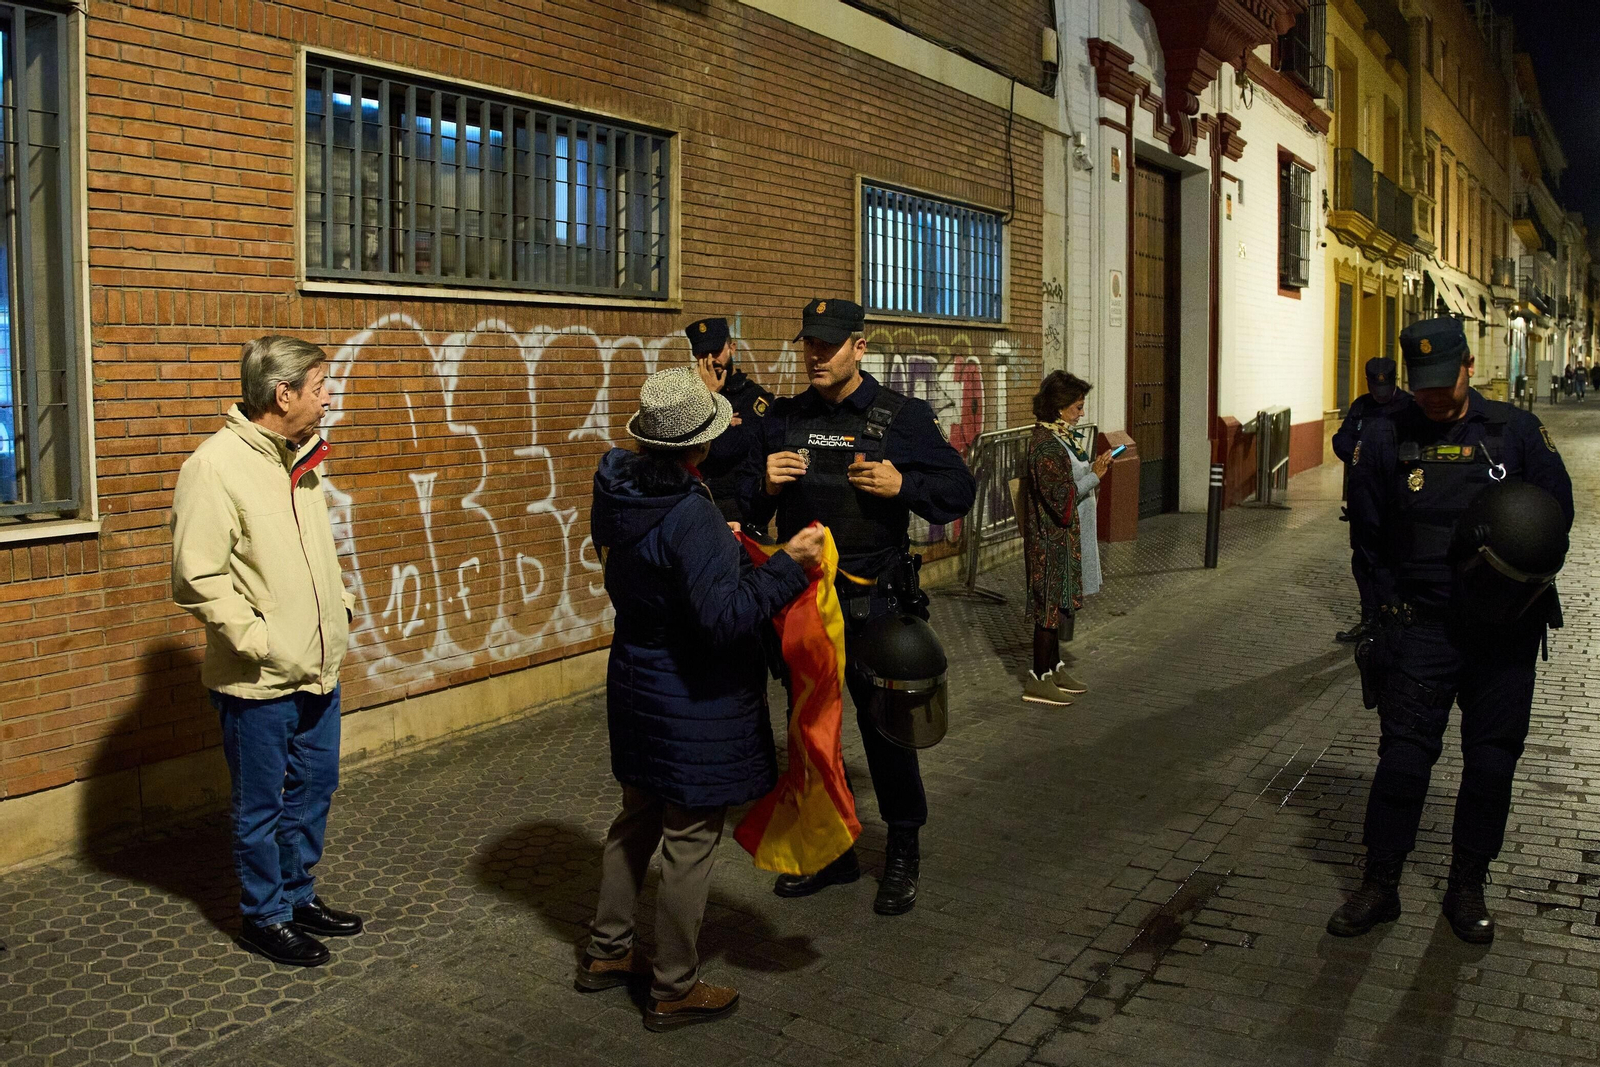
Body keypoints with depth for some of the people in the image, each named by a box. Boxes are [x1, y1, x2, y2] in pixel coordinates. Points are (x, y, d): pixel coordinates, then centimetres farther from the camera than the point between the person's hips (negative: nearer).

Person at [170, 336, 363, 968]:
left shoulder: (299, 459, 9)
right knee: (261, 804, 8)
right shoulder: (216, 466, -18)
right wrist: (263, 644, -21)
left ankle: (298, 895, 37)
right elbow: (199, 581, -20)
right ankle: (265, 916, 25)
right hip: (259, 682, -8)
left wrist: (339, 600, 10)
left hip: (318, 670, 8)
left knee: (313, 788, 19)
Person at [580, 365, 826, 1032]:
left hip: (636, 687, 9)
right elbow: (726, 615, -30)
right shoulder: (691, 518, -27)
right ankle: (675, 991, 19)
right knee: (690, 843, 5)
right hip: (694, 703, -9)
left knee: (637, 820, 23)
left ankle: (606, 953, 38)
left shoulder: (618, 493, -2)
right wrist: (788, 566, -25)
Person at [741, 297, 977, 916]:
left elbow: (959, 489, 0)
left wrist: (903, 485, -17)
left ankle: (903, 853, 22)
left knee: (886, 725, 4)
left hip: (876, 600, -4)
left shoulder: (903, 418, -1)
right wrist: (766, 484, -9)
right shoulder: (781, 420, 9)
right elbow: (746, 511, 13)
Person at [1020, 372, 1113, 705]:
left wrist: (1093, 468, 5)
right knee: (1052, 603, -3)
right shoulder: (1046, 445, -21)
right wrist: (1094, 476, -19)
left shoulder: (1061, 437, 11)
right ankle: (1039, 679, 5)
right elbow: (1061, 498, -24)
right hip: (1053, 540, -10)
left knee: (1061, 603, 16)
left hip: (1068, 537, 10)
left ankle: (1054, 667, 27)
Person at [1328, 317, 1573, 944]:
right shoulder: (1385, 438, -1)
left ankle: (1467, 888, 24)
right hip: (1423, 626, -1)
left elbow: (1557, 512, 5)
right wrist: (1397, 600, 0)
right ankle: (1379, 887, 11)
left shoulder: (1516, 431, 0)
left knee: (1491, 762, 8)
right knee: (1403, 755, -3)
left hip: (1506, 630, 1)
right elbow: (1367, 533, 6)